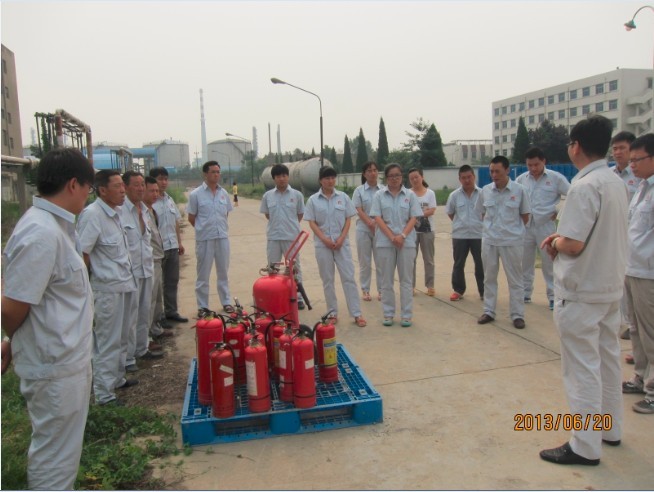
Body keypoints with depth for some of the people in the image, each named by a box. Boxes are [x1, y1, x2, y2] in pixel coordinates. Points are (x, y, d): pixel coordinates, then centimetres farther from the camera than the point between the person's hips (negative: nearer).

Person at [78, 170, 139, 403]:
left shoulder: (116, 212, 8)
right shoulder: (92, 214, -18)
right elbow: (81, 254, -20)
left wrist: (129, 275, 11)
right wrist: (98, 276, -8)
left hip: (126, 285, 8)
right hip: (108, 289, -8)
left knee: (122, 338, 21)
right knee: (108, 342, 2)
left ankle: (117, 378, 38)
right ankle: (104, 394, 15)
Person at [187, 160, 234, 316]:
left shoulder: (223, 193, 5)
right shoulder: (196, 194, -6)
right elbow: (191, 218, 0)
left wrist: (219, 227, 9)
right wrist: (204, 229, 5)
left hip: (223, 237, 4)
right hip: (204, 239, -3)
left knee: (223, 272, 13)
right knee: (203, 274, 5)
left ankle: (226, 302, 24)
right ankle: (202, 306, 14)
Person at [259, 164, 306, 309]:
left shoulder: (297, 195, -2)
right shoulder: (267, 196, 2)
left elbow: (300, 214, 8)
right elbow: (267, 214, 13)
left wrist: (291, 225, 7)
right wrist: (278, 224, 9)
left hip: (292, 237, -2)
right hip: (273, 237, 2)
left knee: (295, 268, 8)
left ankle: (298, 297, 19)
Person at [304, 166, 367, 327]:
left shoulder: (343, 197, 4)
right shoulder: (313, 200, 0)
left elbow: (348, 220, 3)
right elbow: (312, 223, -2)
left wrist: (341, 238, -10)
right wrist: (325, 239, -14)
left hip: (342, 243, 0)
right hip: (323, 245, 0)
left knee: (348, 277, -1)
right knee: (327, 280, 7)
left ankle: (357, 314, 4)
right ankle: (332, 313, 17)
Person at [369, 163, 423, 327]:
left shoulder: (410, 195, 6)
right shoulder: (379, 195, 3)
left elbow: (413, 218, 1)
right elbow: (378, 219, -4)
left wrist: (402, 236, -14)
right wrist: (392, 237, -14)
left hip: (406, 242, 0)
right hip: (385, 242, 0)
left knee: (406, 279, 4)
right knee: (387, 279, 5)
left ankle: (406, 314, 12)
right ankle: (388, 314, 15)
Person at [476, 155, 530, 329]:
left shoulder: (518, 190, -8)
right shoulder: (485, 190, -1)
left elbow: (525, 216, 2)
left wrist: (513, 229, 6)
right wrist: (492, 227, 7)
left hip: (512, 241, -3)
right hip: (489, 240, 3)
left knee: (515, 279, 7)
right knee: (489, 277, 12)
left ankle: (517, 315, 17)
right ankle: (488, 312, 24)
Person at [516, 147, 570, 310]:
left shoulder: (556, 178, -6)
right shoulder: (521, 179, 3)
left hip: (546, 226, -3)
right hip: (525, 226, 3)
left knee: (549, 263, 3)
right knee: (526, 262, 11)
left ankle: (553, 296, 13)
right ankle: (525, 293, 23)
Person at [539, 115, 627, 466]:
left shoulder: (584, 186, -21)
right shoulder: (617, 183, 7)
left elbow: (573, 245, -26)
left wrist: (555, 243, -5)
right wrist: (563, 237, 8)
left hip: (581, 292, -9)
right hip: (612, 287, 9)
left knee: (583, 368, 1)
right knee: (608, 359, 20)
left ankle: (585, 446, 12)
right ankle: (610, 429, 35)